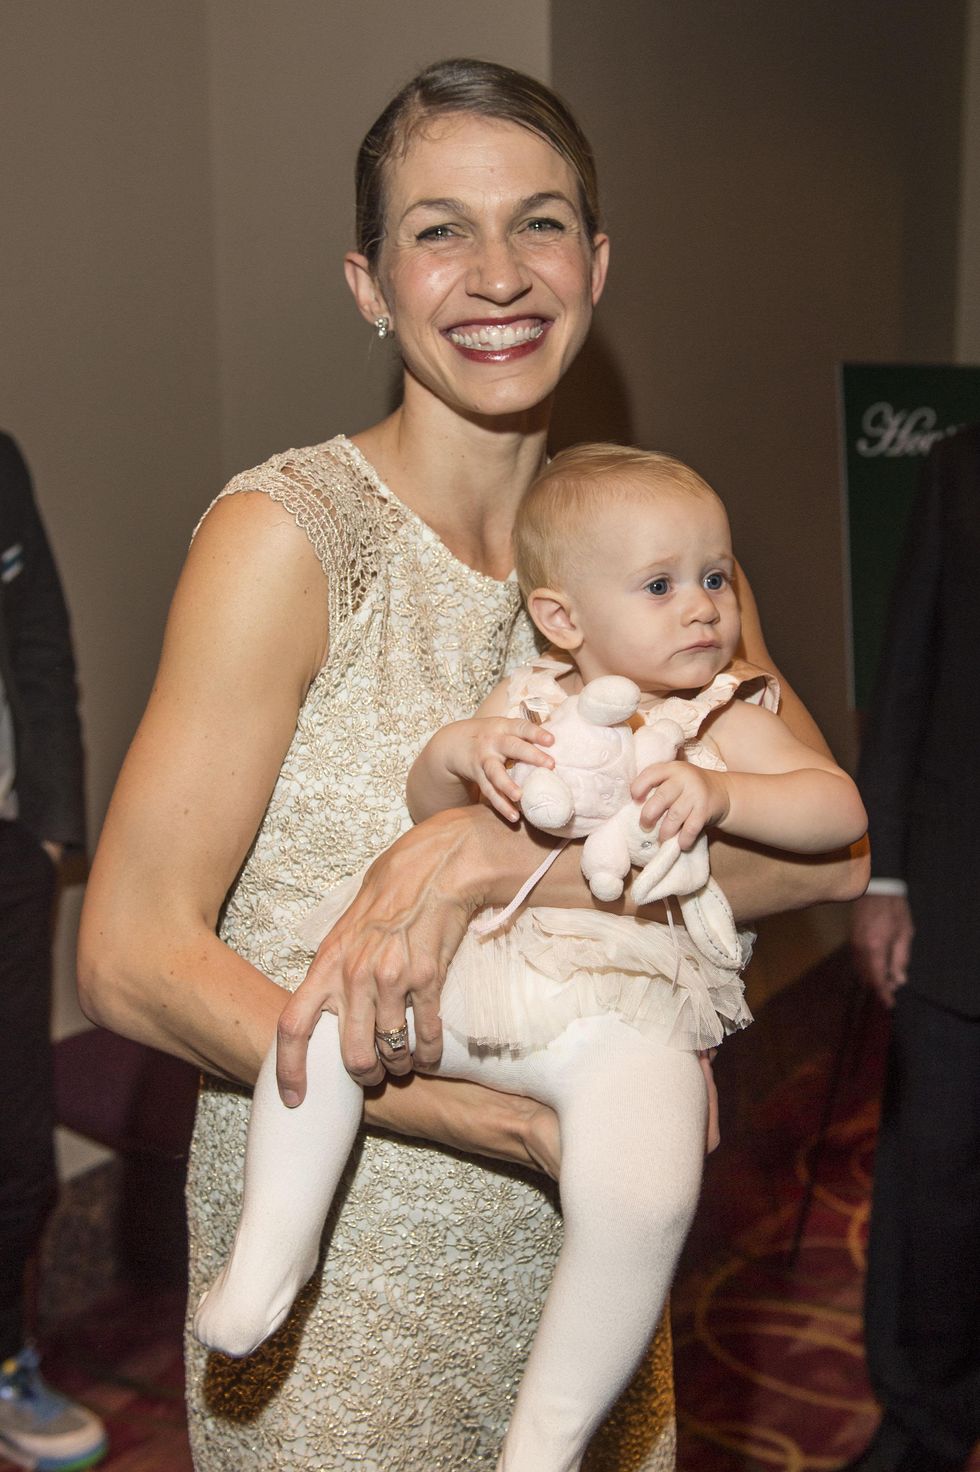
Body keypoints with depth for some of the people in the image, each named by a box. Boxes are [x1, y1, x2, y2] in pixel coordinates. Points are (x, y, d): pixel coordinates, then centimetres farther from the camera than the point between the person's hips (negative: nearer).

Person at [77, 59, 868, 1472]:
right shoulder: (289, 534, -16)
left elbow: (827, 844, -14)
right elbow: (132, 957, -18)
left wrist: (490, 854, -29)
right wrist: (520, 1122, -24)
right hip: (337, 1246, -4)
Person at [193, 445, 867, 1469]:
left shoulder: (724, 721, 11)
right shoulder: (529, 704, 15)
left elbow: (840, 808, -1)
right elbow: (428, 810, 14)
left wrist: (718, 793, -17)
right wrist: (459, 749, -9)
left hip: (625, 1002, -3)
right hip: (482, 965, 3)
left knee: (642, 1197, -28)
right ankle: (271, 1251, -4)